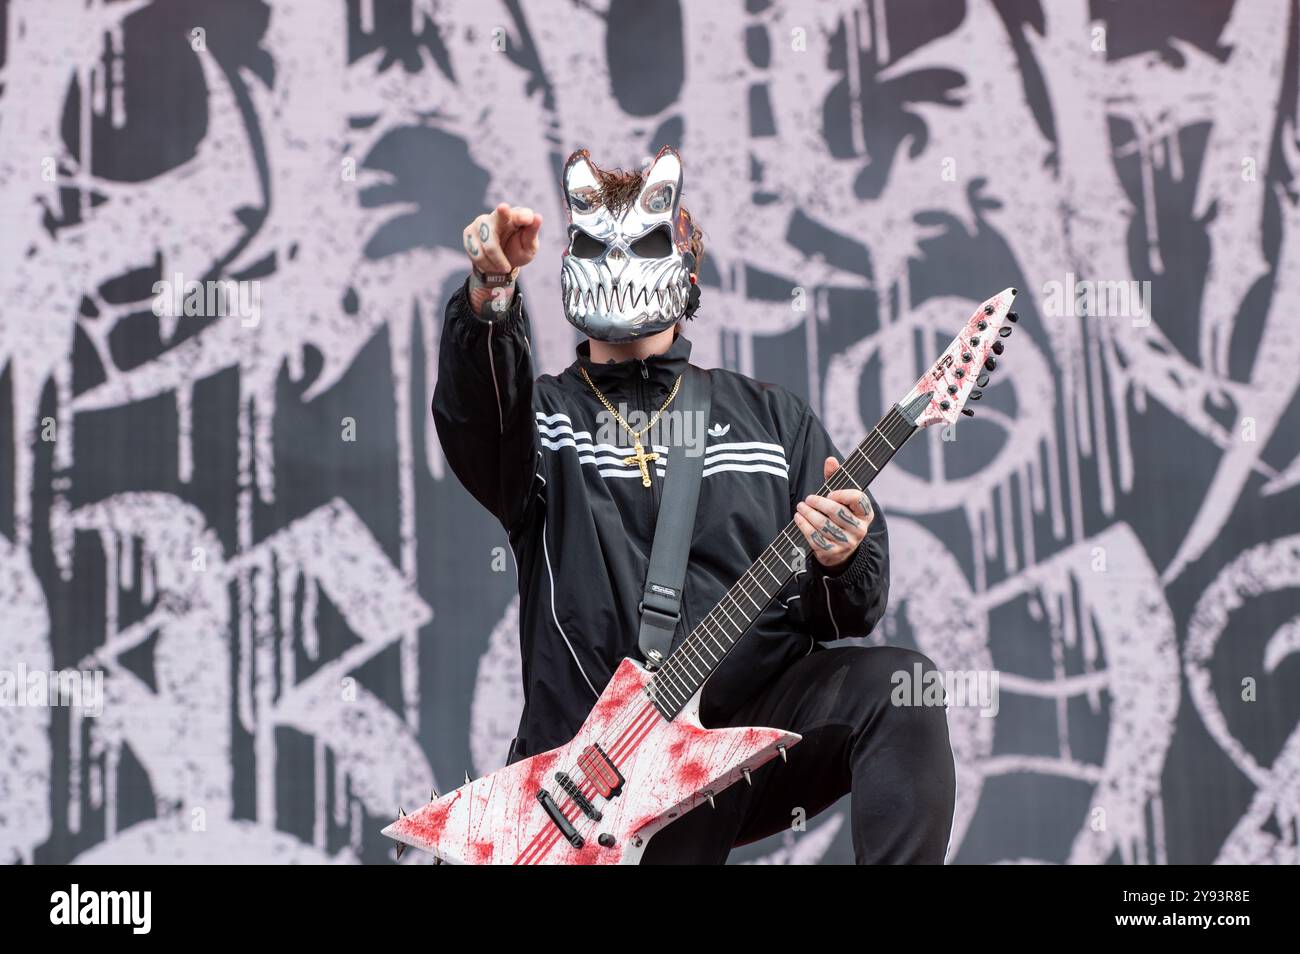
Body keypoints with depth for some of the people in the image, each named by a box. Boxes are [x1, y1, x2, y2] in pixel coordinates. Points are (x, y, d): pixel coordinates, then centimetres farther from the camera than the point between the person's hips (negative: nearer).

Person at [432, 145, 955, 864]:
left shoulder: (771, 415, 17)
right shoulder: (535, 418, 12)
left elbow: (848, 616, 12)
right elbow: (475, 411, -15)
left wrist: (841, 562, -12)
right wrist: (491, 292, -35)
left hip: (758, 711, 2)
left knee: (897, 689, -25)